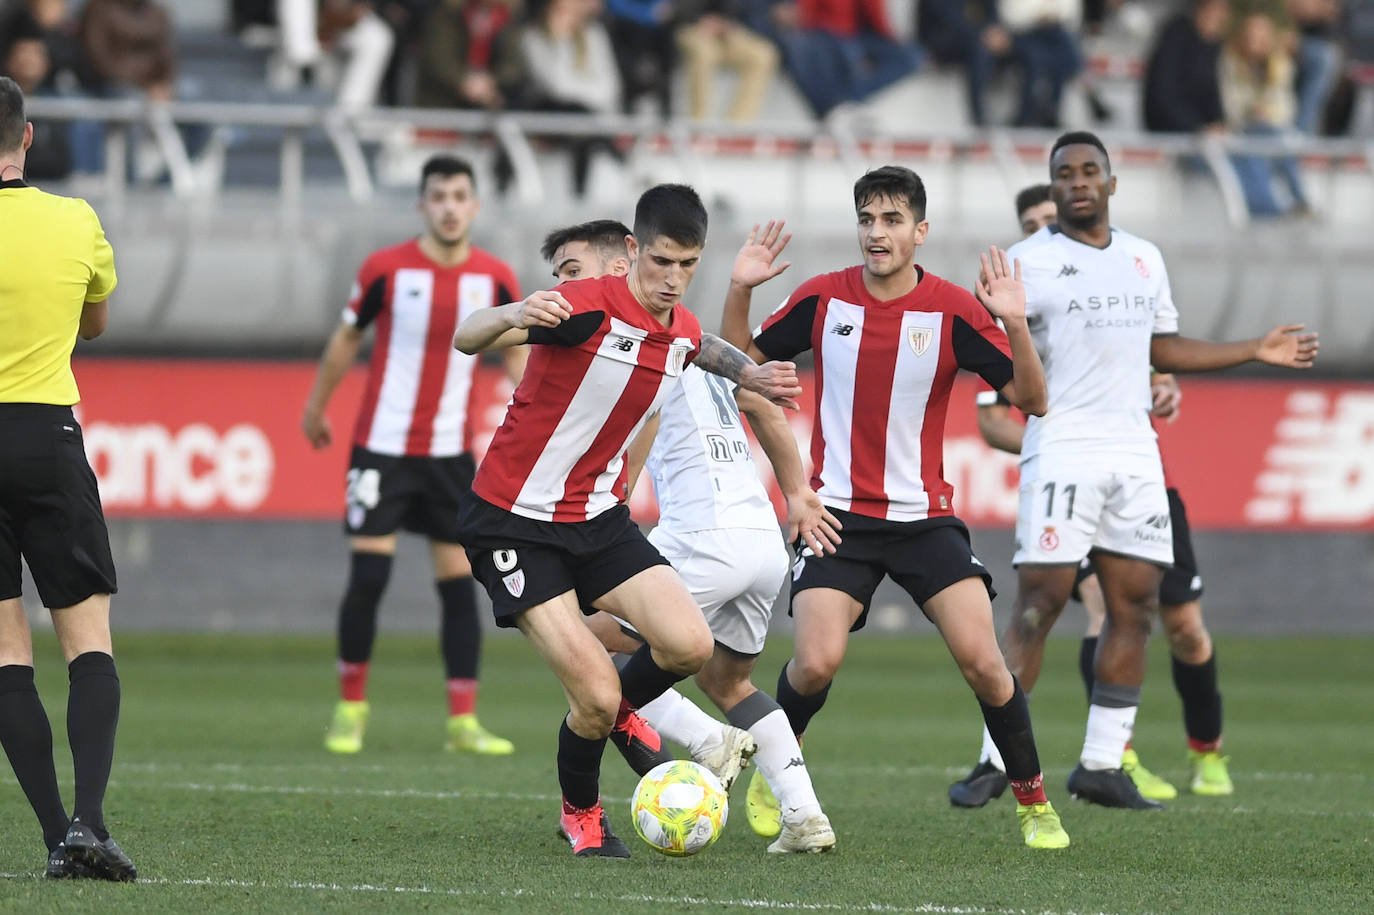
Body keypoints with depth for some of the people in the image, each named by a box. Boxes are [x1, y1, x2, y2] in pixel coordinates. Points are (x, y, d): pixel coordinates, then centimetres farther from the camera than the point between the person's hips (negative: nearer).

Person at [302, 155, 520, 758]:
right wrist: (316, 407, 14)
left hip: (452, 453, 2)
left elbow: (516, 354, 9)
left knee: (459, 582, 0)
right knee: (367, 577, -6)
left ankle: (463, 720, 3)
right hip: (382, 447, -2)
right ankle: (350, 709, 10)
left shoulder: (495, 279, -2)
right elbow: (347, 339, 6)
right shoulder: (386, 269, -8)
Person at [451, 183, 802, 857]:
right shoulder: (589, 307, -23)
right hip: (512, 521, -6)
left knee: (689, 645, -14)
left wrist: (749, 374, 13)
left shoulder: (683, 332, 1)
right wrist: (513, 315, -55)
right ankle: (581, 814, 17)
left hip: (599, 519, 6)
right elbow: (466, 338, -33)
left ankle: (618, 714, 20)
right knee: (596, 692, -14)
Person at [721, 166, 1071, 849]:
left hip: (924, 517, 0)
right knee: (816, 663, -17)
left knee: (982, 662, -13)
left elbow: (1030, 400, -8)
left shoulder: (954, 311, -6)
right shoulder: (823, 299, 0)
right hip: (837, 512, 0)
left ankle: (1034, 804, 5)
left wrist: (1015, 324, -24)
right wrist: (741, 290, -7)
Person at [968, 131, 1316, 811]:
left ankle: (1102, 766, 11)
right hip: (1062, 448, -6)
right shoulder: (1031, 261, -1)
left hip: (1134, 453, 6)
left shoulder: (1144, 259, 17)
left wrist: (1255, 351, 25)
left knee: (1135, 607, 4)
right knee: (1036, 606, -11)